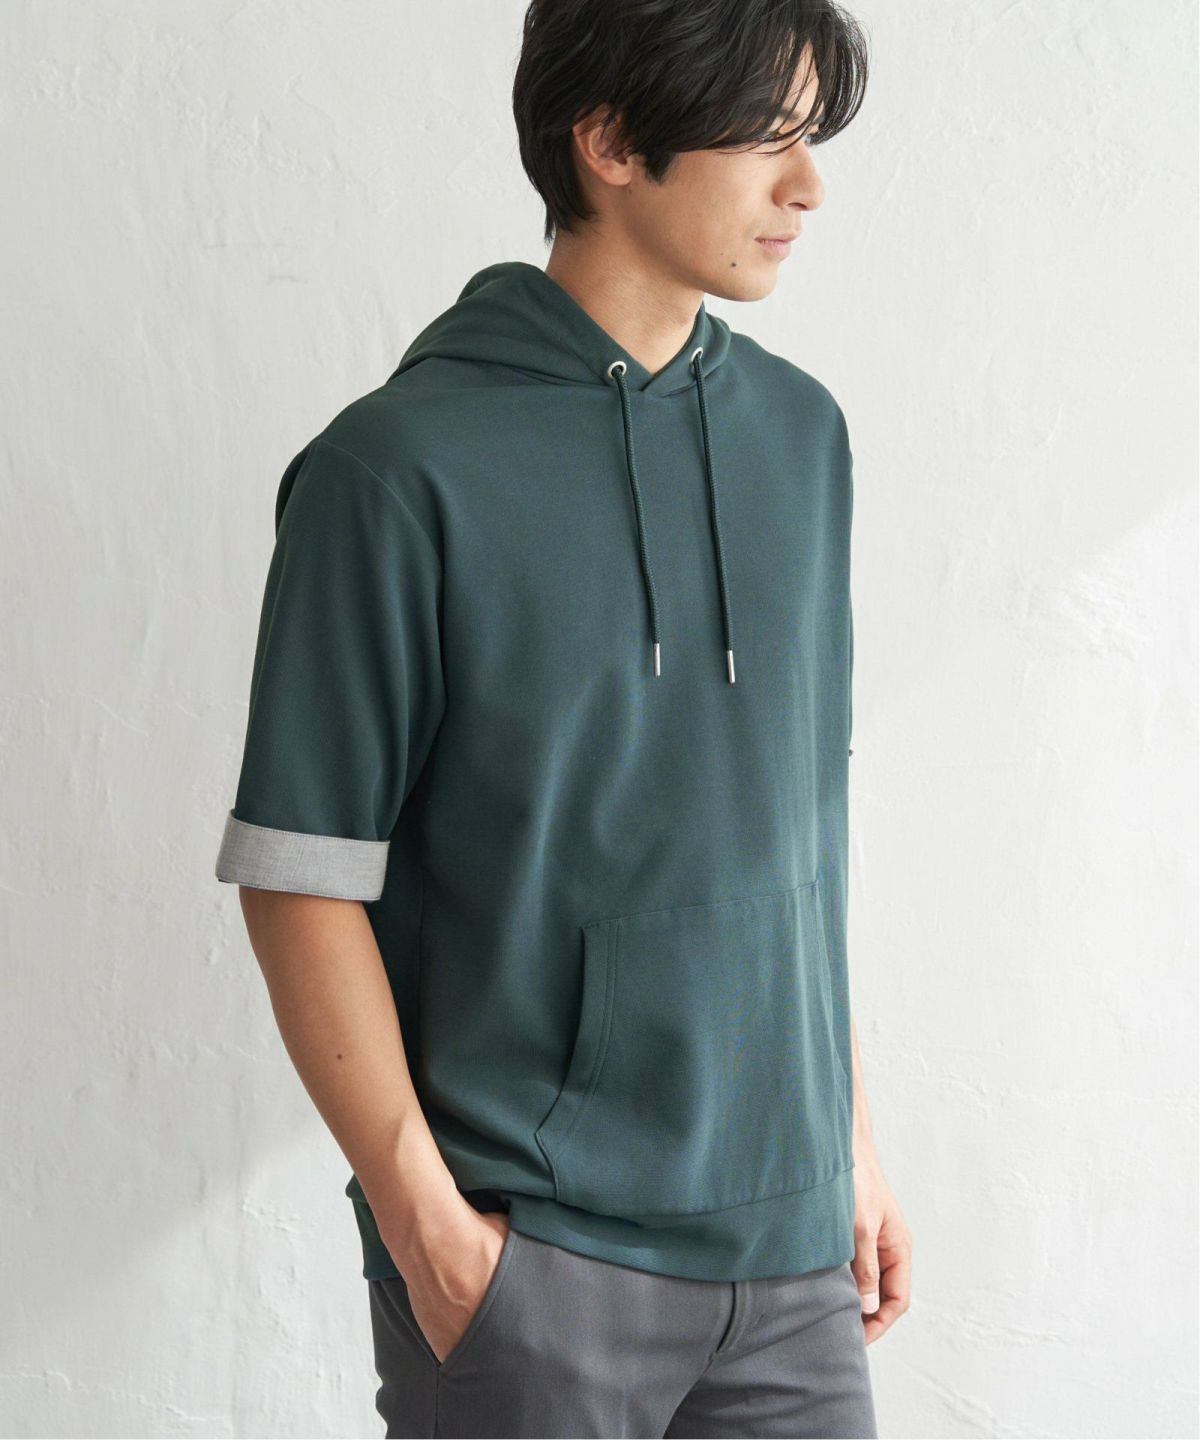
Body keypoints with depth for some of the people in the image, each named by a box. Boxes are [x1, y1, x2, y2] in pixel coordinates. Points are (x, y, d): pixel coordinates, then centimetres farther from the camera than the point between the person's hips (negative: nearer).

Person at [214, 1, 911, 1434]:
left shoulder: (801, 432, 6)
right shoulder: (401, 467, -12)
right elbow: (300, 880, -11)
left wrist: (852, 1138, 12)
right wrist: (424, 1221, -12)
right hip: (529, 1256, -5)